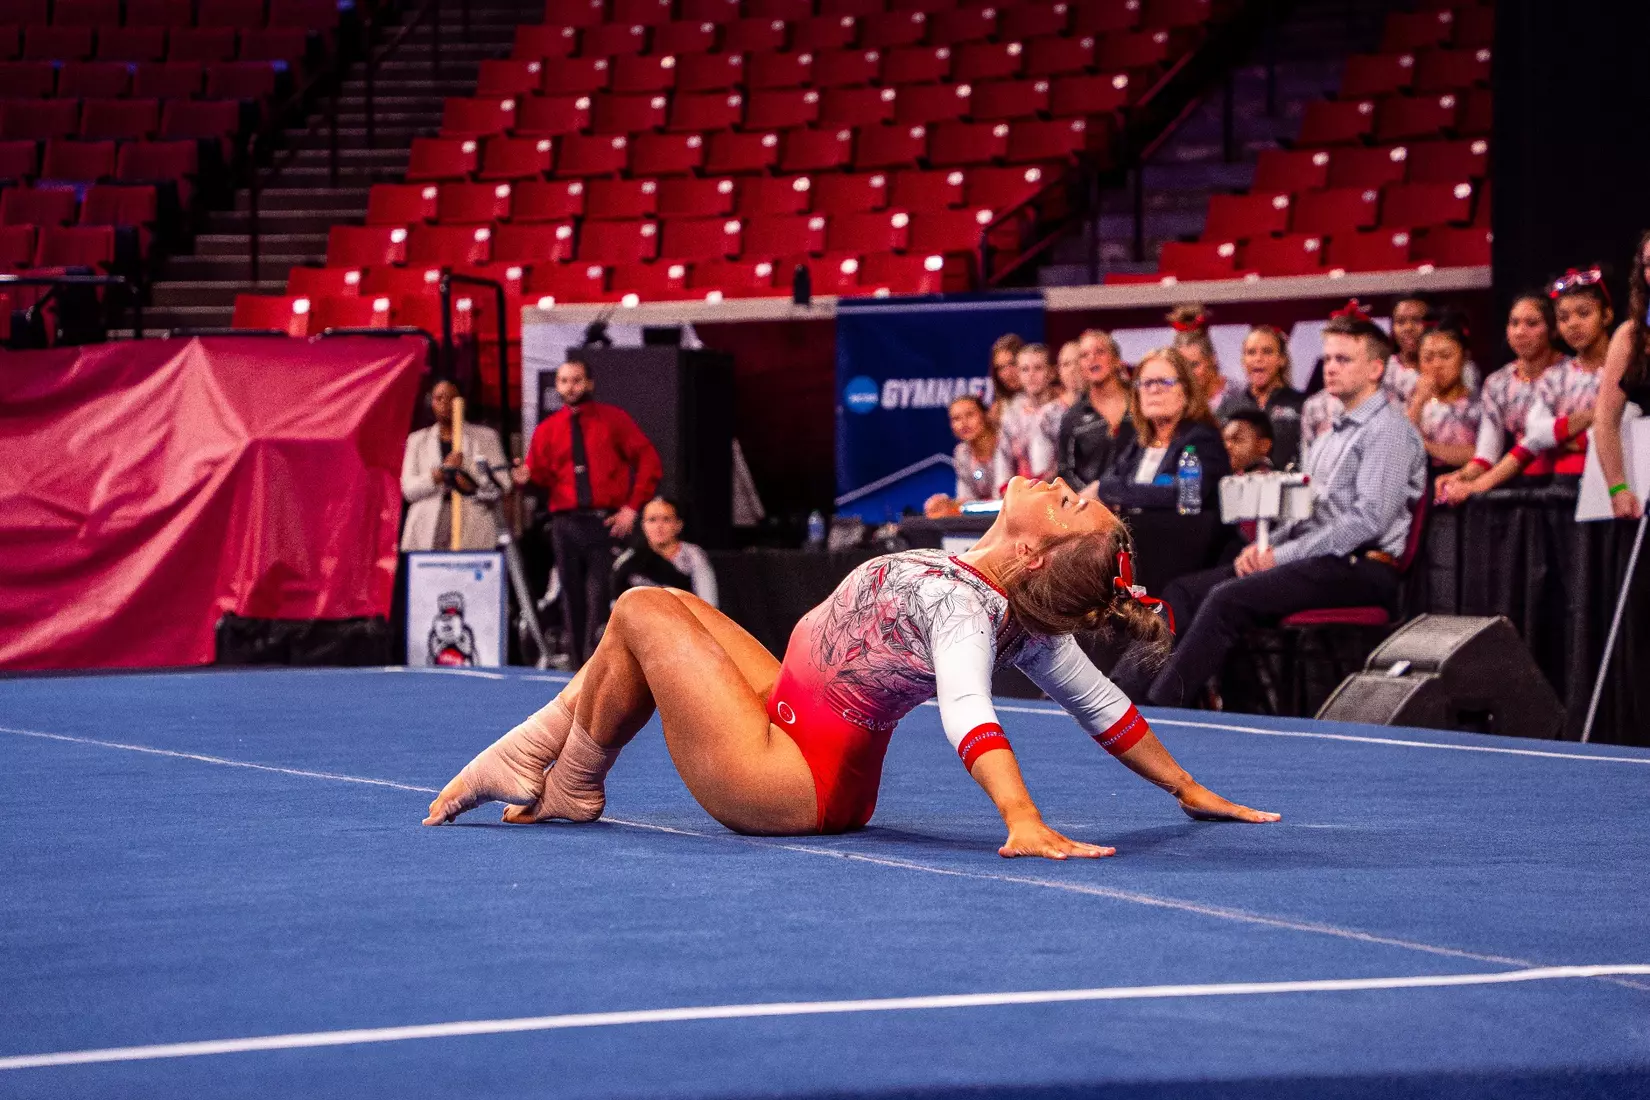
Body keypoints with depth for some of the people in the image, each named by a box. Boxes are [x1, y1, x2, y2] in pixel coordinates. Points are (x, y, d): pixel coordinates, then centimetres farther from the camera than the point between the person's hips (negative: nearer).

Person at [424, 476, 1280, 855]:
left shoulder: (962, 604, -28)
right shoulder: (1029, 618, -4)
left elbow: (969, 713, -42)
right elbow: (1102, 705, 3)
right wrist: (1188, 790, 15)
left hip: (783, 783, -8)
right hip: (834, 777, 8)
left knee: (643, 610, 1)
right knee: (673, 604, 20)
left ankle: (571, 790, 15)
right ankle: (534, 754, 25)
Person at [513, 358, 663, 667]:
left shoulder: (613, 419, 6)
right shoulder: (547, 429, 12)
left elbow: (649, 462, 4)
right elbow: (542, 475, 7)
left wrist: (632, 507, -4)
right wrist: (528, 476, -17)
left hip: (606, 522, -2)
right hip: (565, 524, 2)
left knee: (601, 601, -8)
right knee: (573, 601, 3)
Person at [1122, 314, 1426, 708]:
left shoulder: (1390, 431, -6)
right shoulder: (1336, 434, 24)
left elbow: (1368, 519, -16)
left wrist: (1282, 556, -14)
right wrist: (1265, 547, 4)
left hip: (1361, 569, -9)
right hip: (1319, 562, 9)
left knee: (1228, 598, -27)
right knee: (1185, 591, -5)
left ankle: (1158, 710, -29)